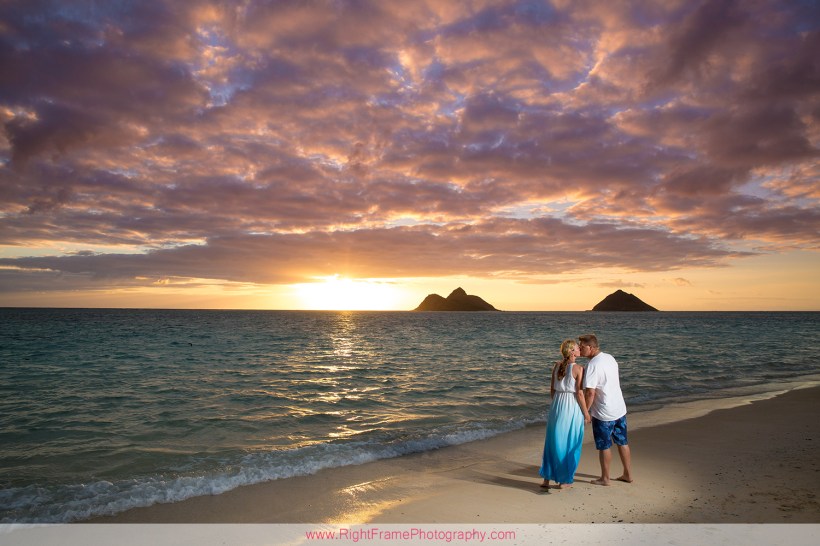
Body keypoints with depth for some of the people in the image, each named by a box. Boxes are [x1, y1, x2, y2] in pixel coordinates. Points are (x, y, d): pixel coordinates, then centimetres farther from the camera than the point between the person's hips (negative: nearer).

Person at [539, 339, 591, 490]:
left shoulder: (557, 365, 2)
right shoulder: (578, 369, -13)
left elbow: (552, 389, 7)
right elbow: (579, 394, -13)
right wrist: (586, 413, -3)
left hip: (557, 406, 5)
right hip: (572, 408, -5)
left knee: (553, 442, 14)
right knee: (570, 445, 9)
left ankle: (546, 478, 19)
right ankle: (564, 480, 18)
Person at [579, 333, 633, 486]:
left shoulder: (593, 365, -23)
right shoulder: (610, 358, 4)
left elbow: (590, 392, -26)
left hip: (603, 413, -8)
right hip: (620, 409, 8)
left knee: (604, 446, 8)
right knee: (622, 443, 19)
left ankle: (605, 478, 22)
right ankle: (628, 475, 31)